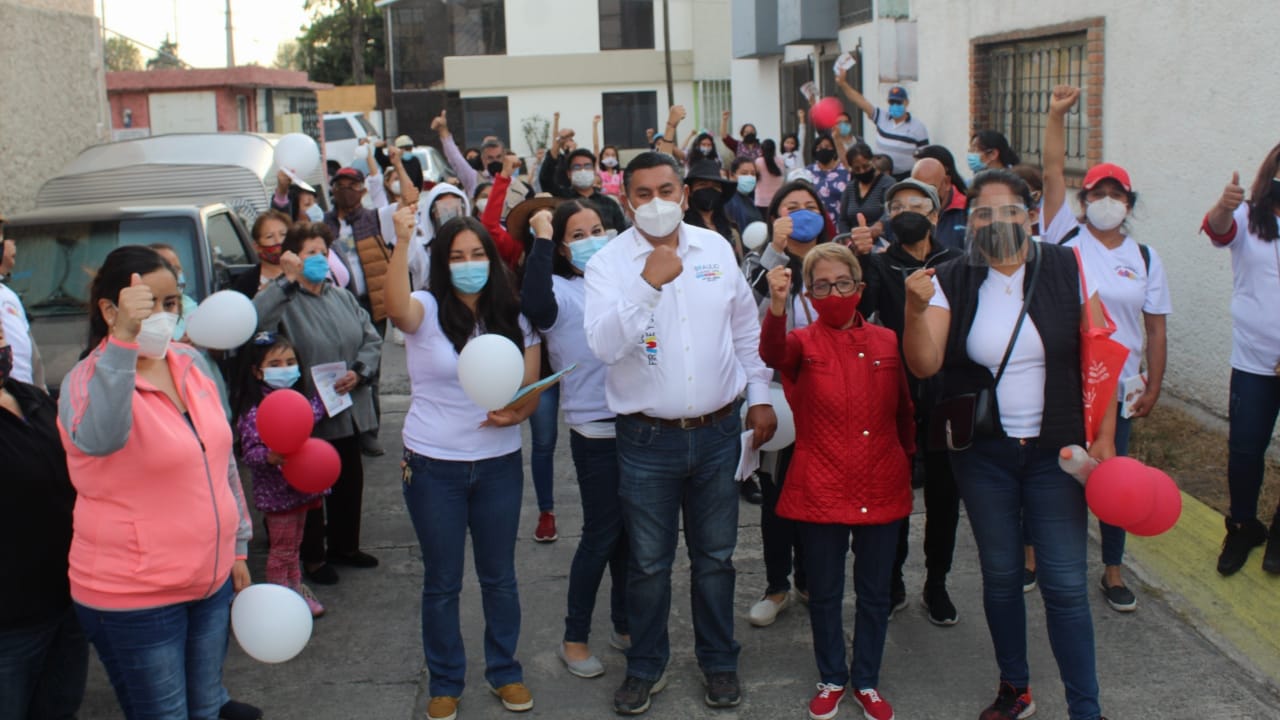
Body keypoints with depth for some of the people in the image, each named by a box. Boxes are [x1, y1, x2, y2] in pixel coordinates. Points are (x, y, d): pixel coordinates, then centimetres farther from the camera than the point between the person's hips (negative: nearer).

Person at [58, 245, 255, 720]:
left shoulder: (192, 364, 2)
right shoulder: (88, 379, -16)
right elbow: (100, 438, -41)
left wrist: (239, 547, 15)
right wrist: (123, 341, -50)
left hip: (212, 580, 6)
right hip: (133, 597, -6)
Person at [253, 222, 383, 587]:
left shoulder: (342, 297, 10)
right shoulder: (285, 300, -10)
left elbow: (372, 339, 8)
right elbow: (253, 321, -32)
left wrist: (359, 371, -10)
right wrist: (288, 280, -31)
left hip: (349, 410, 6)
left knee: (350, 481, 17)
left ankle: (344, 545, 36)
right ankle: (313, 556, 23)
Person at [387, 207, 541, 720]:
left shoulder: (513, 317, 2)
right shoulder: (426, 310, -7)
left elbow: (532, 387, 5)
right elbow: (396, 307, -32)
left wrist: (516, 413, -17)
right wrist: (402, 242, -45)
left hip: (499, 462, 2)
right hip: (433, 466, -2)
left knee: (499, 576, 14)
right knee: (441, 582, 10)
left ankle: (504, 671, 32)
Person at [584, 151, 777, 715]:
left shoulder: (716, 248, 2)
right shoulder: (609, 262, -9)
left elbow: (745, 329, 13)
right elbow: (604, 345, -23)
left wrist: (760, 396, 11)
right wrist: (649, 284, -31)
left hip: (718, 432, 3)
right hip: (647, 440, -2)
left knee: (716, 557, 15)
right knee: (649, 563, 10)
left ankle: (719, 661, 33)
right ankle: (646, 666, 30)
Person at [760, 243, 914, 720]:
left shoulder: (887, 341, 3)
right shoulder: (803, 344, -3)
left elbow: (904, 412, 12)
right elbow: (772, 352, -28)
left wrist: (908, 462, 12)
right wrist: (777, 307, -45)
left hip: (882, 489, 2)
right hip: (820, 490, -2)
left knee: (875, 592, 13)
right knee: (825, 592, 11)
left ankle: (867, 681, 30)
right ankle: (832, 678, 30)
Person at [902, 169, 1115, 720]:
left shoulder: (1067, 270, -5)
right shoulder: (951, 282, -4)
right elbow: (923, 365, -14)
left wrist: (1104, 435, -6)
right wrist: (916, 308, -31)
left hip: (1056, 449, -1)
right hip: (982, 453, 2)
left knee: (1066, 584, -1)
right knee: (999, 575, 13)